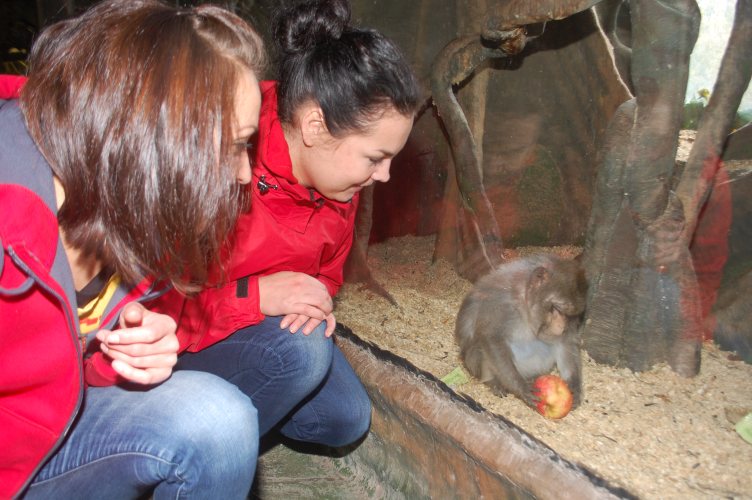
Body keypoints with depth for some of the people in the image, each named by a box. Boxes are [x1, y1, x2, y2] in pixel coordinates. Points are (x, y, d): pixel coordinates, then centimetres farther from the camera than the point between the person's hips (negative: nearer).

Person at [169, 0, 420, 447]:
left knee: (346, 419, -3)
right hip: (173, 341, -6)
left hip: (266, 323, 7)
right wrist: (251, 296, -34)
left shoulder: (337, 179, -8)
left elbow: (327, 270, 8)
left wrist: (318, 300, -15)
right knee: (300, 351, -31)